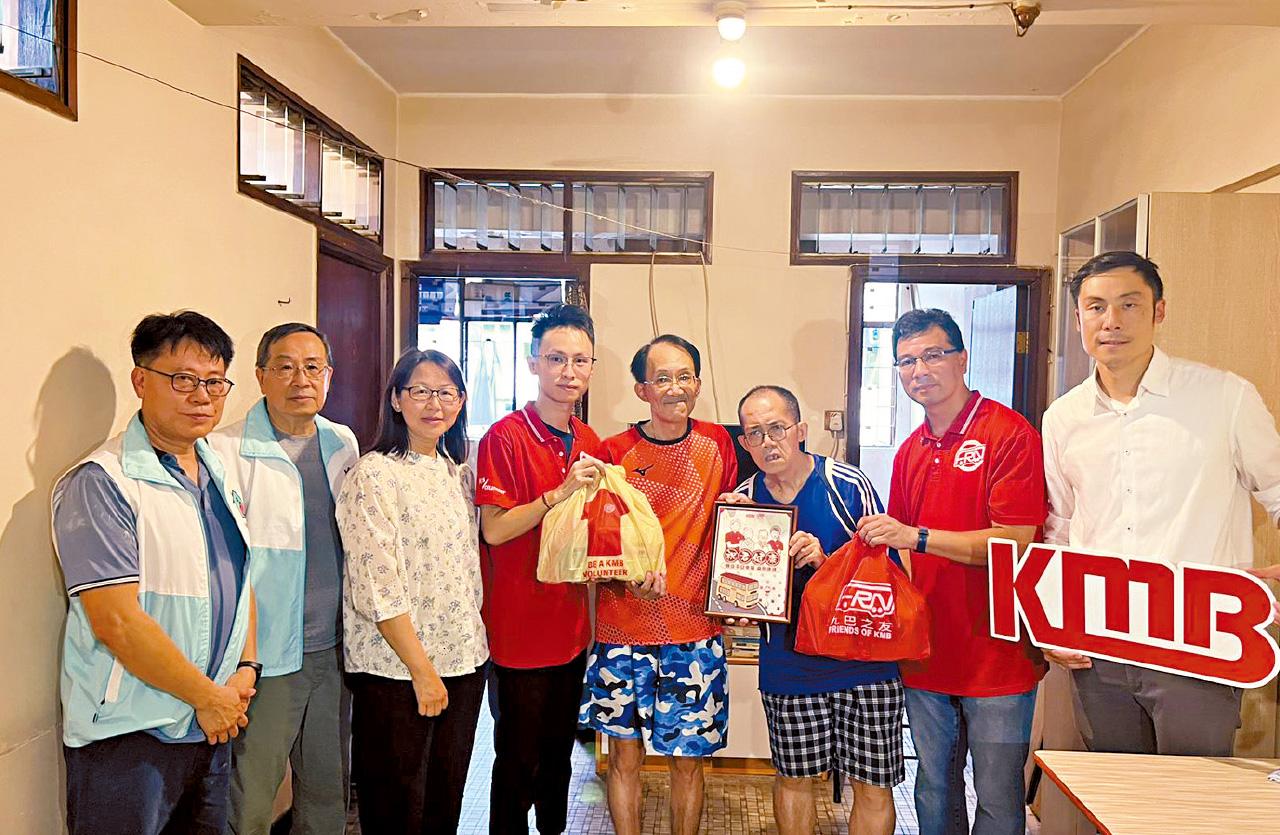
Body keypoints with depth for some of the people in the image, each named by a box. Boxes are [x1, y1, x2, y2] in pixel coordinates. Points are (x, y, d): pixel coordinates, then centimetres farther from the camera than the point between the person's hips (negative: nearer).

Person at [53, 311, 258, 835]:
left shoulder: (222, 477, 8)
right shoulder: (101, 484, -16)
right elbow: (118, 623, -21)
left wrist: (246, 667, 2)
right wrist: (208, 697, -13)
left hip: (212, 729, 7)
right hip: (128, 739, -7)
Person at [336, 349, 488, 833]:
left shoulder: (459, 474, 9)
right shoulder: (374, 476, -12)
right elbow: (378, 588, -17)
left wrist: (474, 643, 10)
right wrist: (422, 670, -15)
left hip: (464, 661, 6)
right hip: (395, 668, -6)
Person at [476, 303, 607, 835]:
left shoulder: (590, 443, 7)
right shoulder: (504, 437, -13)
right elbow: (494, 530, -19)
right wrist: (560, 492, -28)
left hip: (571, 628, 6)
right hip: (519, 630, -6)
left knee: (559, 754, 20)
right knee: (519, 759, 8)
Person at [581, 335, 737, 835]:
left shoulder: (717, 444, 2)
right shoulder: (614, 453, -4)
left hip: (695, 630, 1)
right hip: (624, 630, -1)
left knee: (687, 759, 11)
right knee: (625, 754, 10)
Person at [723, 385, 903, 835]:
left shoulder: (848, 485, -10)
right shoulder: (743, 500, 1)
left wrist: (825, 561, -23)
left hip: (862, 659, -2)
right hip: (787, 662, 3)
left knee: (873, 785, 5)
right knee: (793, 777, 14)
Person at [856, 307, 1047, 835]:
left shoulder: (1008, 433, -12)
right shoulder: (910, 451, 10)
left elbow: (1015, 540, -19)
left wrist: (917, 536, -24)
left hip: (997, 655, -6)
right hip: (928, 653, 6)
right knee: (934, 791, 19)